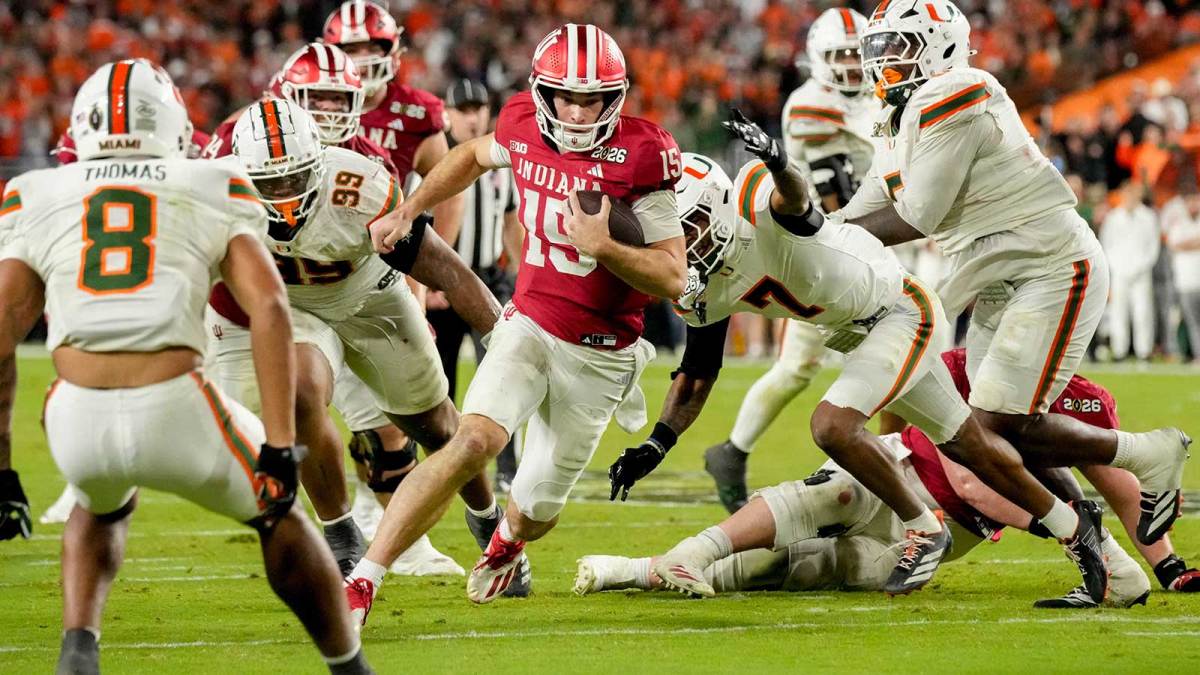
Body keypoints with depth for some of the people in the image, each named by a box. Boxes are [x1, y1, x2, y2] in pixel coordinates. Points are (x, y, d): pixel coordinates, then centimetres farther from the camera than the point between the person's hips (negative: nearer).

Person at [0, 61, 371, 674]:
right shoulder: (215, 191, 16)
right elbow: (268, 307, 2)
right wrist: (279, 445, 0)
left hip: (78, 417, 2)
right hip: (175, 409, -2)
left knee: (102, 507, 37)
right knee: (277, 514, 29)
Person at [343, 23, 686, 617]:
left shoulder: (640, 156, -18)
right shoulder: (524, 129, -6)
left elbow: (672, 278, -16)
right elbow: (475, 155, 21)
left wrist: (603, 246, -32)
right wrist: (407, 211, 15)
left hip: (599, 356, -1)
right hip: (528, 327, 1)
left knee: (538, 506, 12)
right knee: (475, 441, -26)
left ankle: (506, 546, 52)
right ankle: (363, 579, -26)